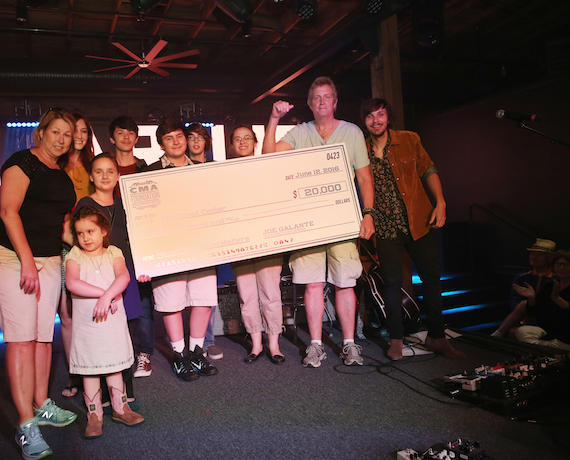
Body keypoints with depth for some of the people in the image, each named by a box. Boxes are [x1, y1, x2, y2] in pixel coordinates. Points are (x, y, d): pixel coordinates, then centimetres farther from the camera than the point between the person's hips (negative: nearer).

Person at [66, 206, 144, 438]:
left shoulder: (113, 253, 3)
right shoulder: (74, 256, 0)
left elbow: (123, 276, -14)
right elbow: (72, 283, -17)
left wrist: (107, 296, -30)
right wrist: (105, 293, -21)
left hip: (113, 321, 1)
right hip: (86, 324, -1)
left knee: (114, 366, 13)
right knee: (89, 370, 7)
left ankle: (120, 408, 26)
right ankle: (94, 415, 19)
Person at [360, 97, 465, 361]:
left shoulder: (409, 140, 3)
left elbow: (428, 171, 7)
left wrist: (440, 203, -4)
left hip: (418, 222, 1)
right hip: (385, 228, -1)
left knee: (432, 277, 4)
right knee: (392, 282, -1)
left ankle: (436, 337, 19)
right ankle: (396, 339, 14)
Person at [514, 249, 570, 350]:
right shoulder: (549, 285, 14)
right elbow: (533, 312, 12)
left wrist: (556, 297, -24)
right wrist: (531, 298, -7)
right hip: (544, 330, 5)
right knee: (522, 331, -24)